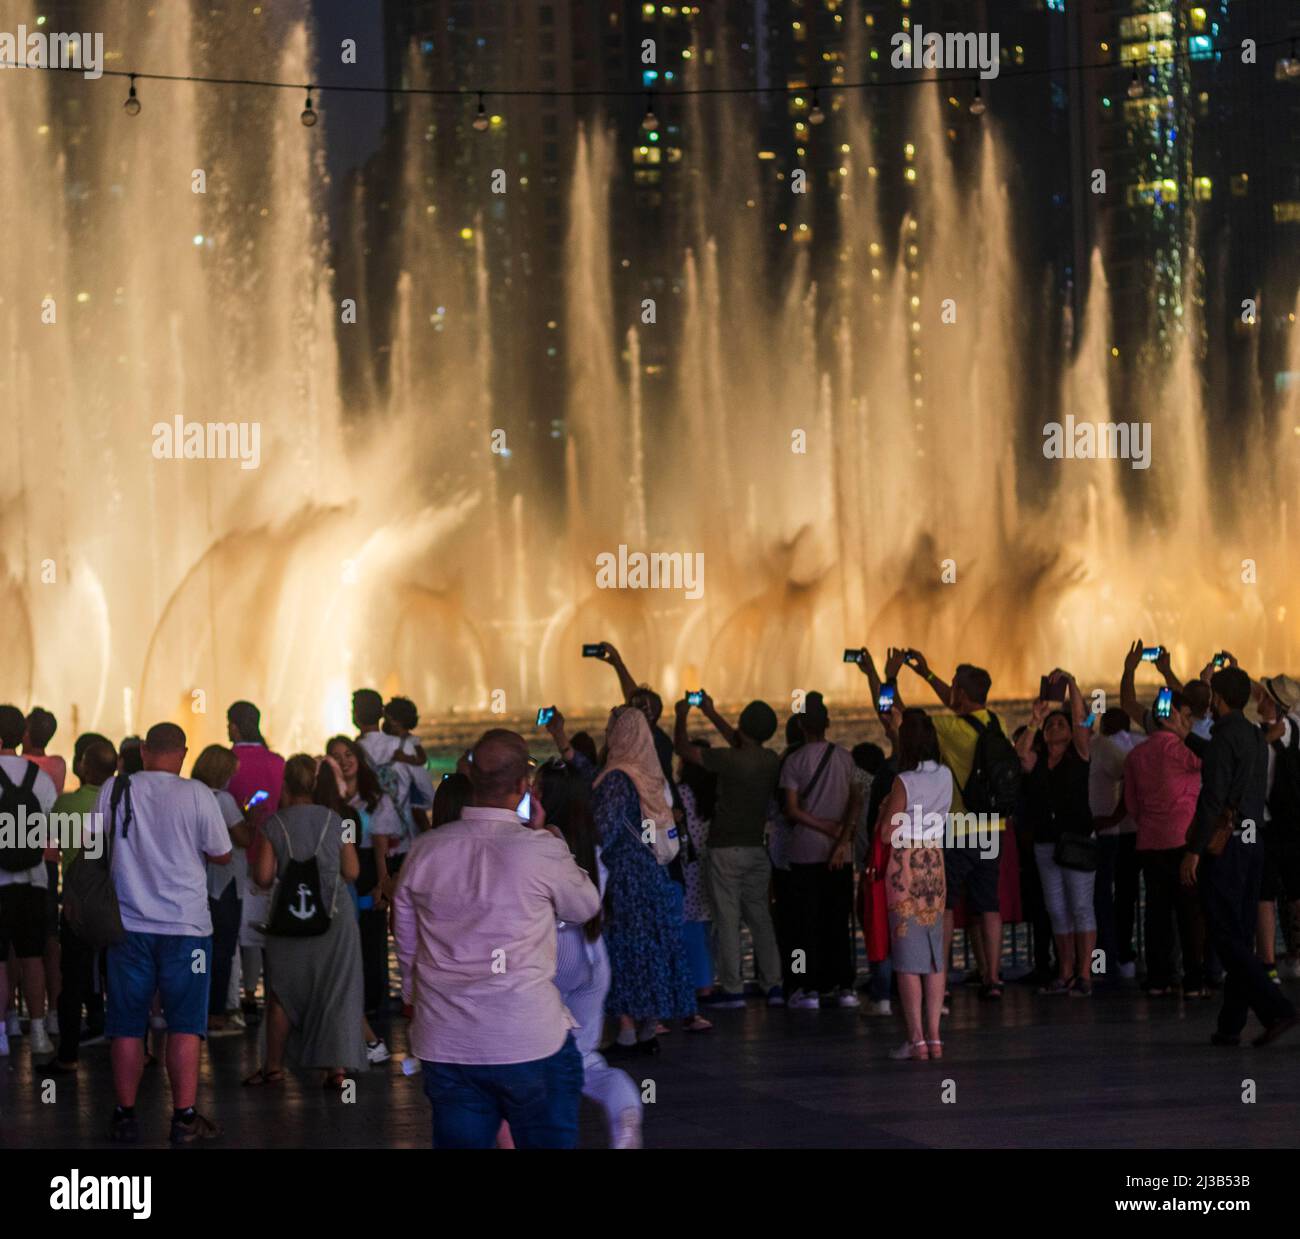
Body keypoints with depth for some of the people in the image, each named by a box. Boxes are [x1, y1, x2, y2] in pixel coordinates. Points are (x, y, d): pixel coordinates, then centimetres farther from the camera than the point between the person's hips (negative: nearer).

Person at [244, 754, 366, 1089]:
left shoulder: (274, 824, -6)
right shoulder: (334, 821, -1)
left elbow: (263, 878, -9)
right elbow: (352, 872, 2)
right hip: (334, 917, 1)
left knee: (282, 994, 12)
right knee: (336, 993, 4)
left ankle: (274, 1066, 19)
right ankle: (337, 1067, 0)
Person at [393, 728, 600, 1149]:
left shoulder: (424, 851, 1)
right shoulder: (541, 850, -12)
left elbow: (406, 945, 11)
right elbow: (586, 906, 8)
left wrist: (415, 1000, 26)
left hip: (444, 1044, 4)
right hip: (529, 1042, -4)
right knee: (548, 1140, 8)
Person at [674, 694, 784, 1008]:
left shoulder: (730, 760, -18)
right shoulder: (771, 761, 3)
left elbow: (682, 748, -8)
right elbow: (740, 744, 24)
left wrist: (682, 716, 10)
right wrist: (710, 713, 33)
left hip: (727, 849, -6)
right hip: (757, 849, 6)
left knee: (727, 918, -2)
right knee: (759, 916, 11)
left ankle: (732, 988, -1)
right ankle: (773, 984, 9)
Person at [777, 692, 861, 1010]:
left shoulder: (794, 761, -4)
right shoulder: (845, 758, 4)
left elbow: (792, 810, -10)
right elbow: (855, 801, -2)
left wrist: (828, 828, -4)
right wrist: (841, 837, -7)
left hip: (805, 852, -3)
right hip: (841, 852, 3)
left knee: (807, 923, 1)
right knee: (839, 921, 8)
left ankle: (811, 990, -1)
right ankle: (844, 987, 8)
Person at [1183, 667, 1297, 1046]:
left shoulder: (1224, 737, -13)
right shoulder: (1256, 738, 13)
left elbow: (1213, 797, -19)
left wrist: (1194, 851, -17)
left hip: (1224, 844, -9)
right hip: (1252, 842, 9)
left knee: (1226, 936, -7)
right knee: (1241, 937, 9)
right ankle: (1231, 1025, 10)